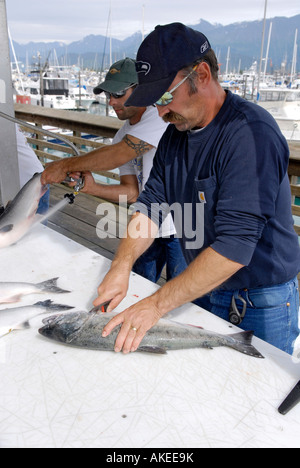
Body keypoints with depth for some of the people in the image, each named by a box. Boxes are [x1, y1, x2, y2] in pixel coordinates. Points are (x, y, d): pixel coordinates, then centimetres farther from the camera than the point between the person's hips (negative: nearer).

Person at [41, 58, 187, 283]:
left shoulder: (160, 116, -17)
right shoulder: (122, 136, 8)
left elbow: (119, 154, -28)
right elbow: (132, 192, 4)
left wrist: (66, 165, -20)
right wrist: (92, 187, -12)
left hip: (179, 228, -7)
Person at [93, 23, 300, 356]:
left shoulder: (252, 133, -27)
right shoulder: (176, 131, 0)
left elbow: (233, 247, -31)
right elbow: (151, 203, -2)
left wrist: (156, 305, -30)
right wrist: (121, 265, -18)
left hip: (261, 302, -6)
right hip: (202, 289, 7)